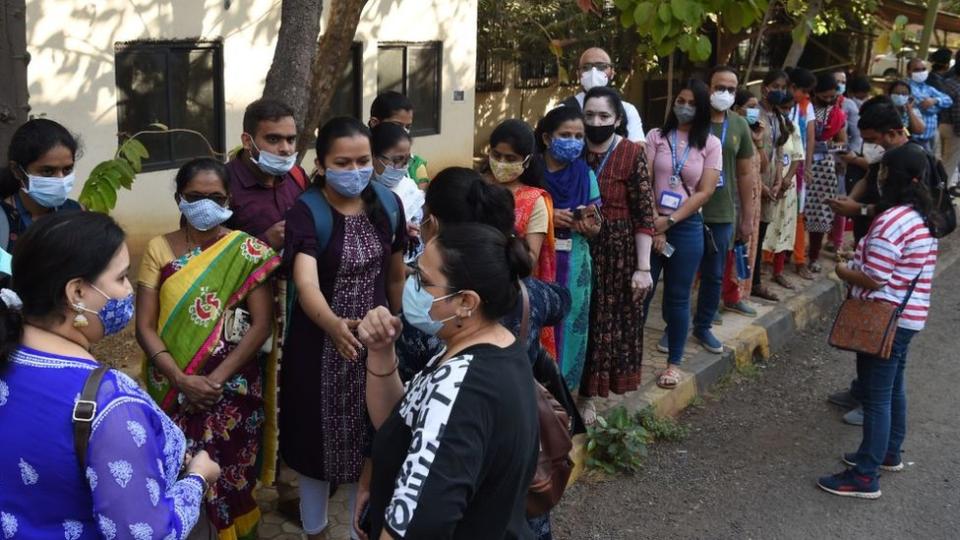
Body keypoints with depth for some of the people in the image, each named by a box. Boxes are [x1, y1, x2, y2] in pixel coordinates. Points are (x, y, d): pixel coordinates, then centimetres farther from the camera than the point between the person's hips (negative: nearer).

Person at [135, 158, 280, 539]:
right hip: (175, 387, 1)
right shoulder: (159, 249, 1)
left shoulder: (247, 251, -3)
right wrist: (182, 380, -15)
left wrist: (217, 378, -16)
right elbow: (145, 326, -3)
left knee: (234, 476, 7)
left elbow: (261, 324, -8)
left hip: (234, 384, -1)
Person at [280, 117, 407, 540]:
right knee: (318, 441, 10)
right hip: (320, 346, -3)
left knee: (371, 445, 12)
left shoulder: (388, 205, -4)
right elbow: (306, 283, -33)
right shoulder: (306, 213, -17)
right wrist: (334, 325, -51)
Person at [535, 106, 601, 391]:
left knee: (568, 327, 7)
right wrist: (545, 218, -17)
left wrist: (588, 226, -13)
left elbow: (596, 229, 9)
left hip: (574, 266, 3)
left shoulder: (586, 176, 6)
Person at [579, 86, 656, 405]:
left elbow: (644, 215, -9)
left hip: (617, 252, -2)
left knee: (609, 321, 6)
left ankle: (589, 396, 21)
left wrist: (643, 267, -13)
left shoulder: (631, 154, -8)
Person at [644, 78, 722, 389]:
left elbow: (705, 191, -5)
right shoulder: (656, 136, 3)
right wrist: (653, 225, -11)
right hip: (651, 223, 0)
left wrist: (669, 221, -12)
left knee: (678, 297, 7)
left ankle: (674, 362, 17)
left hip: (687, 226, 0)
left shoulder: (710, 144, 2)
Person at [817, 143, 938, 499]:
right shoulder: (920, 217, 8)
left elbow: (873, 279, -23)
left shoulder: (892, 222, -23)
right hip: (908, 316, 10)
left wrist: (842, 272, -6)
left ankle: (865, 478, 2)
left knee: (875, 397, -4)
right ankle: (889, 454, 38)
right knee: (892, 389, 22)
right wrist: (855, 266, 13)